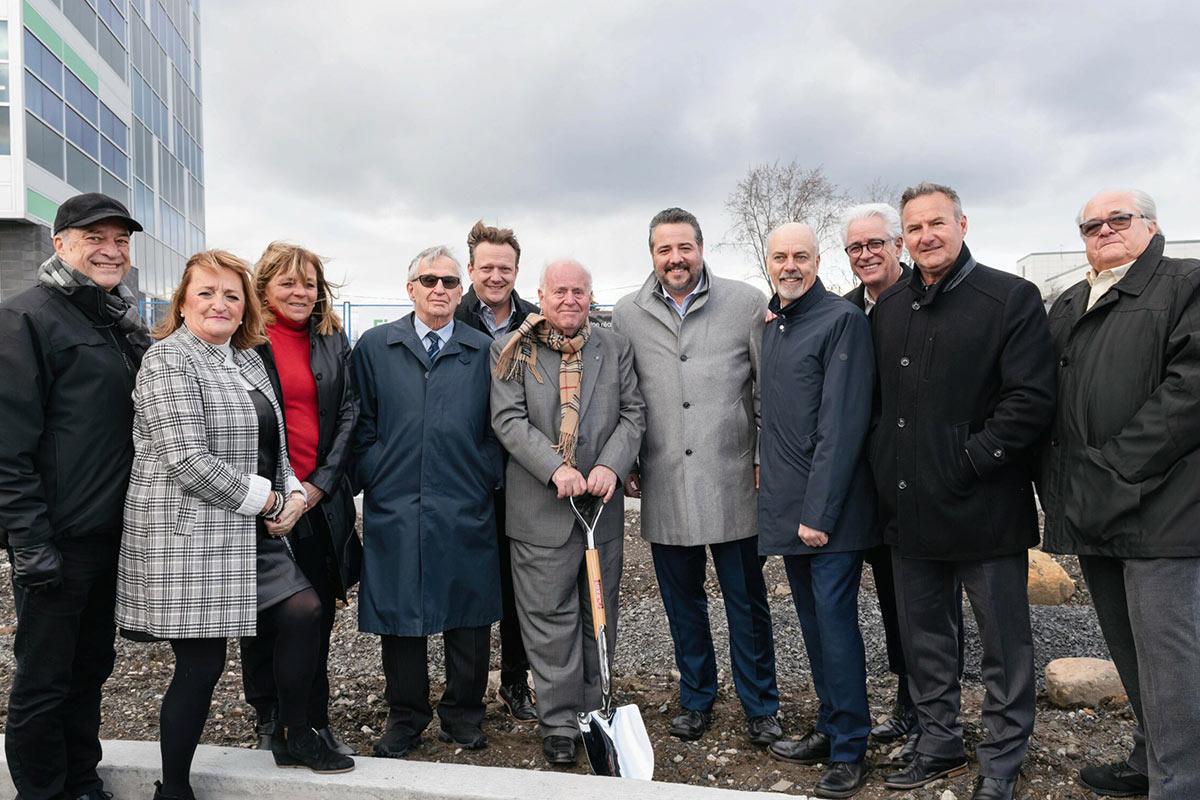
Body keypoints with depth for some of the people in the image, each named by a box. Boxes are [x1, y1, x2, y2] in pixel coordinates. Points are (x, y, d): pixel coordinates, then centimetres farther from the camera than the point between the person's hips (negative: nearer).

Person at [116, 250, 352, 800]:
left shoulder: (248, 361, 13)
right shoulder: (168, 359, -13)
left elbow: (270, 446, 20)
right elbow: (187, 461, -22)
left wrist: (294, 492, 0)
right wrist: (269, 501, -15)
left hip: (250, 532, 8)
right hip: (189, 536, -8)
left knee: (304, 612, 7)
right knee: (201, 665, 0)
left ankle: (296, 736, 27)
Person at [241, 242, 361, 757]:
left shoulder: (333, 341, 10)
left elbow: (350, 415, 5)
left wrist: (322, 483, -5)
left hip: (321, 500, 3)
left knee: (318, 616, 10)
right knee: (263, 617, 8)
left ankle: (316, 723, 23)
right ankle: (269, 723, 23)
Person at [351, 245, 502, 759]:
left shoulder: (483, 351, 5)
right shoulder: (374, 347, 6)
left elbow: (496, 427, 8)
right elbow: (362, 424, 7)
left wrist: (488, 478, 1)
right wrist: (375, 479, 2)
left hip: (466, 510, 0)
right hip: (394, 508, 0)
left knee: (468, 614, 8)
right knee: (399, 615, 8)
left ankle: (463, 711, 26)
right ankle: (405, 717, 25)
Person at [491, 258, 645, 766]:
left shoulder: (616, 348, 8)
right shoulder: (512, 351, 0)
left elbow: (632, 414, 4)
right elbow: (508, 419, -8)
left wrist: (610, 465, -13)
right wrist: (556, 468, -19)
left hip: (602, 502, 3)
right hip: (541, 508, -3)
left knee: (599, 614, 13)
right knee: (550, 616, 2)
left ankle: (594, 712, 27)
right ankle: (559, 722, 15)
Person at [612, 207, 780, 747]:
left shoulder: (746, 303, 0)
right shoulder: (627, 315, 5)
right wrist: (626, 465, 8)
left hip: (732, 481, -2)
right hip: (664, 486, 2)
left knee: (747, 601, 8)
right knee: (682, 602, 15)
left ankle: (760, 707, 25)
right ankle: (696, 700, 33)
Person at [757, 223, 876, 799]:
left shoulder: (841, 320, -11)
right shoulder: (771, 326, 13)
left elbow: (842, 424, -17)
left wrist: (819, 511, -20)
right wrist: (779, 490, 12)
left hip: (831, 511, -7)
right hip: (788, 507, 8)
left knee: (835, 622, -1)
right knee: (813, 621, 16)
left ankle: (849, 750, 12)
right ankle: (828, 729, 30)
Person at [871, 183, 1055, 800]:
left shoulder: (1012, 298, -7)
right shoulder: (888, 308, 10)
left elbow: (1032, 401, -14)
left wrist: (968, 461, -17)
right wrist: (888, 468, 6)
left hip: (984, 508, -5)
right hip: (909, 511, 6)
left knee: (1005, 644, 9)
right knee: (923, 640, 17)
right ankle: (939, 745, 34)